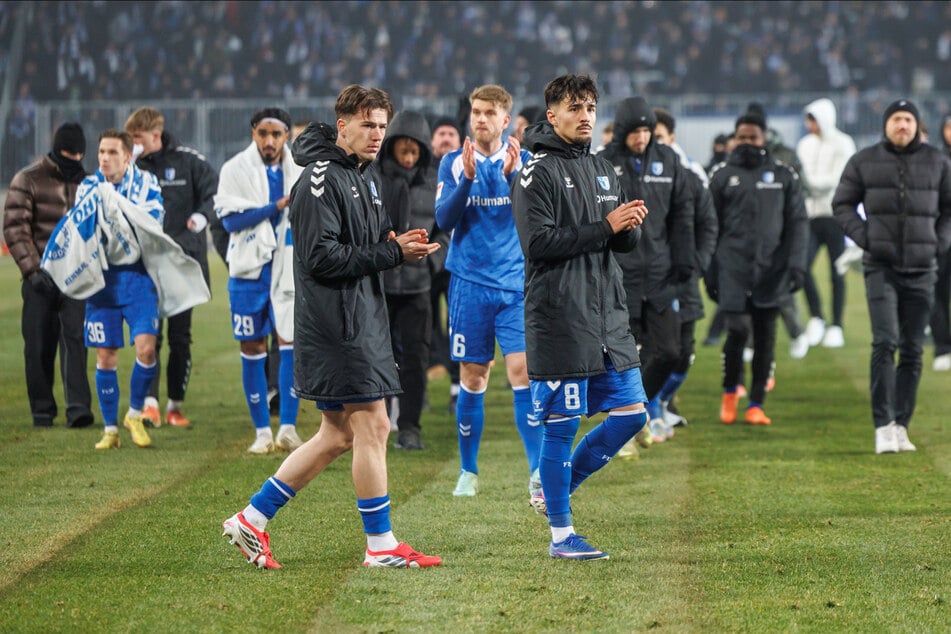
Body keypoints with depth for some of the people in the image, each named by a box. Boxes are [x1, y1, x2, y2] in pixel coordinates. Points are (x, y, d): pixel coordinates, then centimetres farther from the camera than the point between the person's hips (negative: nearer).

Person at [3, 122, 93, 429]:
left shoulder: (87, 183, 12)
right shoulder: (28, 180, -1)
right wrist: (33, 269, -13)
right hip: (41, 277, -1)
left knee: (75, 338, -11)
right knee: (38, 345, 2)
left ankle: (78, 407, -19)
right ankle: (42, 409, 13)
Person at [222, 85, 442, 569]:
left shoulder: (366, 178, 18)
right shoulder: (321, 179, -13)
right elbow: (321, 256, -20)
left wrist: (403, 247, 1)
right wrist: (391, 252, -18)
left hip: (362, 321, 10)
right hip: (335, 325, -10)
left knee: (339, 435, 12)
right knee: (371, 426, -5)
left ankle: (251, 519, 17)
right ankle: (381, 545, 3)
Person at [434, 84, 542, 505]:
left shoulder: (524, 162, 4)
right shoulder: (454, 162, 3)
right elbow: (444, 220, -7)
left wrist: (513, 177, -21)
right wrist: (467, 177, -20)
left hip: (516, 285, 0)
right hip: (470, 284, 0)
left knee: (522, 372, -12)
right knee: (473, 379, 5)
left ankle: (538, 475, -14)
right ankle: (468, 472, 19)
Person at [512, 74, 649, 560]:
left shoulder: (602, 169, 16)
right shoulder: (538, 173, -7)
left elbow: (625, 242, 16)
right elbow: (538, 242, -17)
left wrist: (632, 225, -7)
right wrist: (604, 228, -19)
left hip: (608, 316, 8)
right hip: (558, 319, -8)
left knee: (631, 412, 7)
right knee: (561, 424, -3)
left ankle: (563, 482, 23)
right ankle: (561, 534, 5)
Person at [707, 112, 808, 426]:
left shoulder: (783, 175, 8)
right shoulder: (722, 176, 7)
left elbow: (797, 222, 7)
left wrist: (796, 263, -4)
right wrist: (709, 271, 4)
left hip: (771, 269, 1)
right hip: (733, 268, -1)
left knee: (765, 336, 2)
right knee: (738, 330, -11)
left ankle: (756, 404, 10)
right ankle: (730, 392, 14)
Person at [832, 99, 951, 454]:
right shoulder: (864, 162, 4)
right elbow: (842, 205, 10)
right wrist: (864, 236, -4)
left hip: (921, 268, 2)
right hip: (881, 266, -2)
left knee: (912, 351, 4)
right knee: (885, 343, -14)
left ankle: (901, 426, 11)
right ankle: (883, 427, -15)